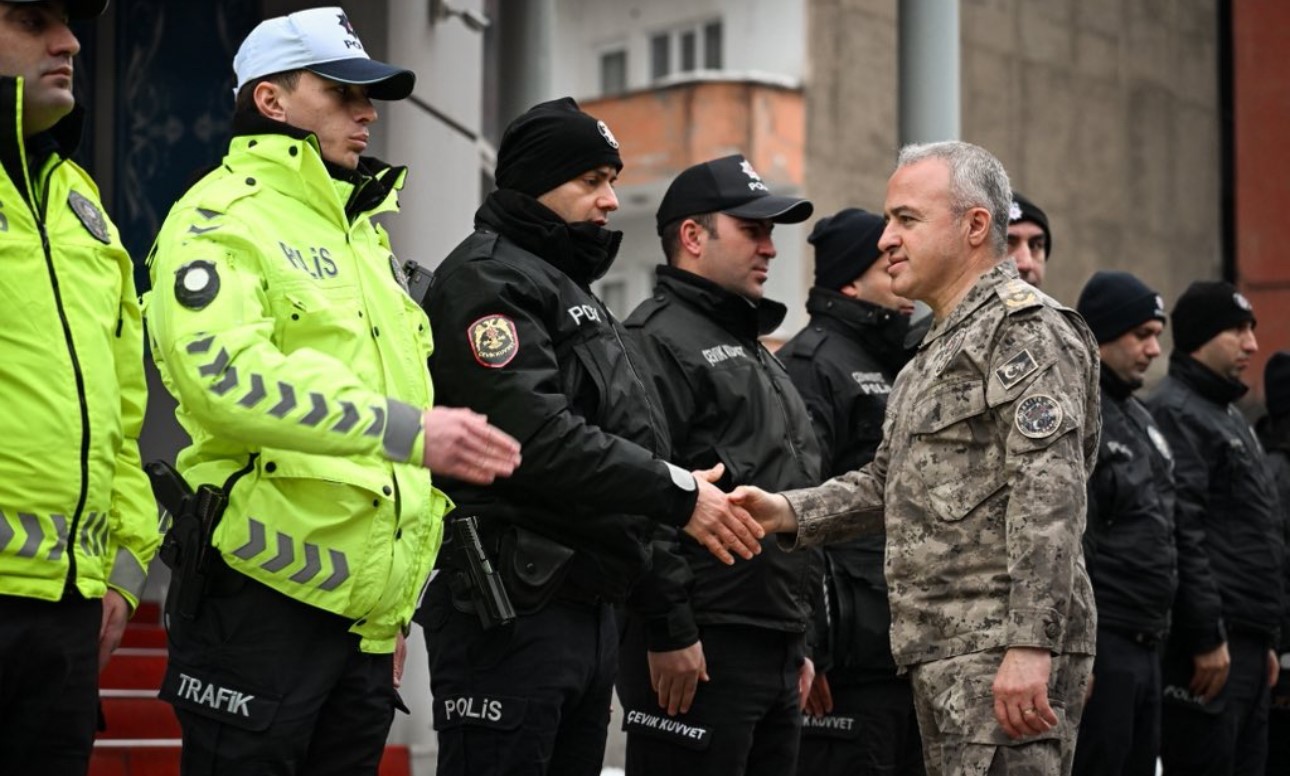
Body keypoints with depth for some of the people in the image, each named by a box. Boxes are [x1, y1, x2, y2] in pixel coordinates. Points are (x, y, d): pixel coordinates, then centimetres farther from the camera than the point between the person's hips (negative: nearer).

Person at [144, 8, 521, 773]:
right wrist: (408, 429, -30)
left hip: (367, 611, 8)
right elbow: (225, 374, -25)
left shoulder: (362, 231, 22)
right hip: (265, 594, -8)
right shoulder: (223, 220, -7)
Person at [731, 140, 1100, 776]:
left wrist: (1029, 646, -26)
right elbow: (887, 481, 24)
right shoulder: (938, 349, 23)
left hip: (1006, 657, -10)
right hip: (941, 654, 10)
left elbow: (1048, 495, -19)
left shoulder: (1026, 330, -9)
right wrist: (788, 511, 6)